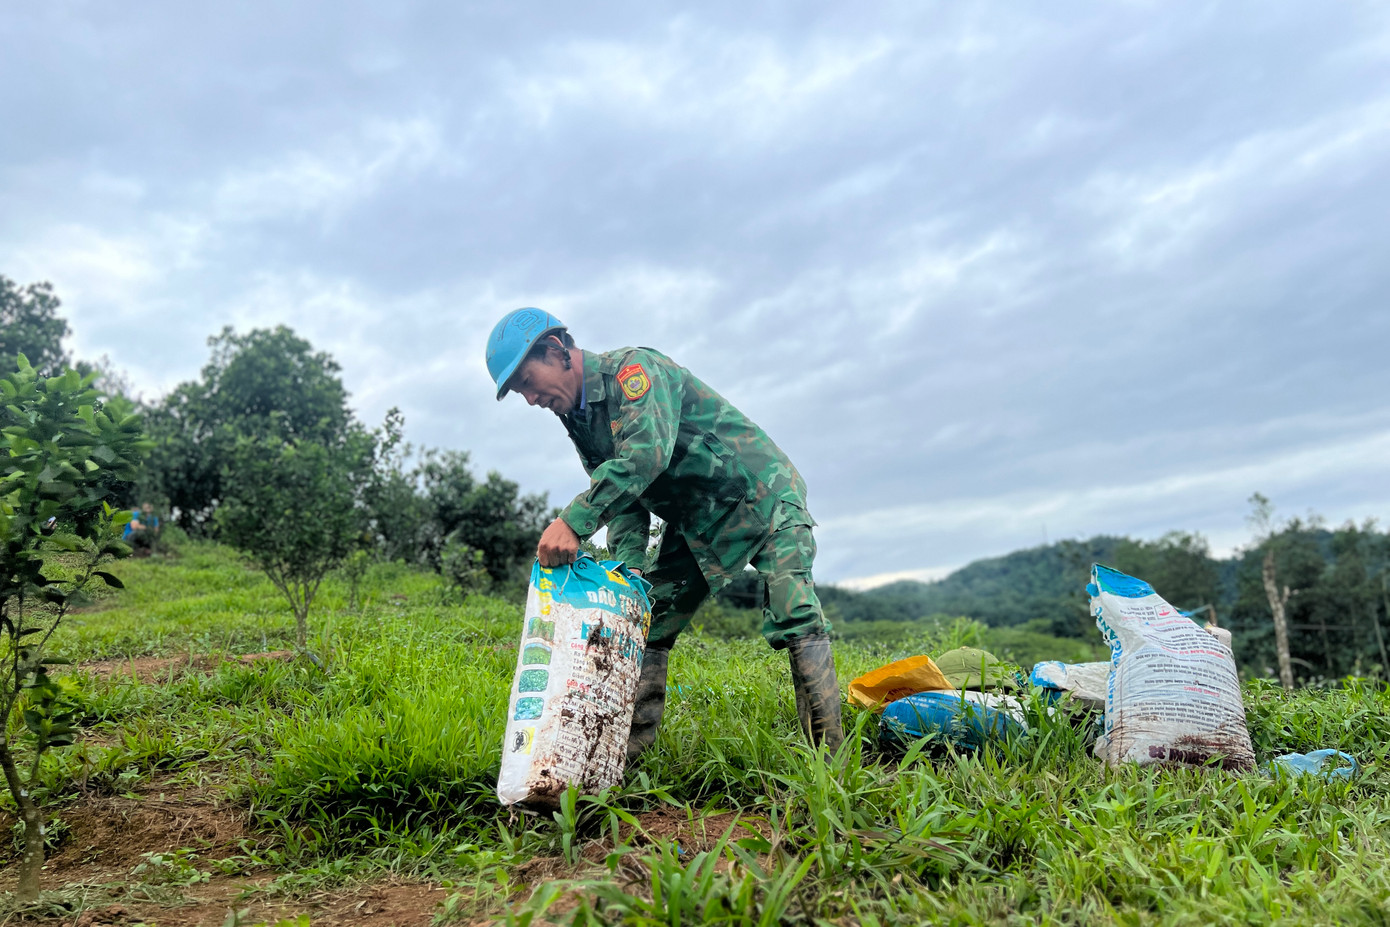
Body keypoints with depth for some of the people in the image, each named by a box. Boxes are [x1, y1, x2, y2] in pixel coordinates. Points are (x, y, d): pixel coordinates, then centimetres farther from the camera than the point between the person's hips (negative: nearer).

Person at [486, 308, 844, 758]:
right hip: (695, 524, 8)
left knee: (795, 621, -18)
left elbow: (646, 453, -39)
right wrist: (626, 570, -18)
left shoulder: (634, 368, -21)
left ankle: (828, 754, -9)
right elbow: (625, 504, 0)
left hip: (760, 497, -8)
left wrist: (573, 521, -45)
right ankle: (626, 749, 8)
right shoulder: (580, 420, 5)